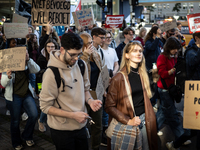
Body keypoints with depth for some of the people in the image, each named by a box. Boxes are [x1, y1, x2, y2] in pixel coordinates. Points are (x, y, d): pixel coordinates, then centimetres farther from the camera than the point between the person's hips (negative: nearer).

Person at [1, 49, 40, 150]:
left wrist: (28, 59, -28)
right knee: (15, 121, 7)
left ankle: (26, 136, 14)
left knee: (34, 115, -13)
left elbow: (37, 70, -15)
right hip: (14, 96, -3)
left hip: (27, 95, 3)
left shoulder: (27, 65, 3)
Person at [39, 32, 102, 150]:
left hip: (81, 126, 6)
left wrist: (90, 101, -9)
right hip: (62, 130, -5)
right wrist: (73, 115, -21)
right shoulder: (51, 73, -20)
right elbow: (46, 107, -15)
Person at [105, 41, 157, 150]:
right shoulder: (119, 78, -12)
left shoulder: (143, 75, 6)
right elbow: (109, 106, -12)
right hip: (127, 124, -5)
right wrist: (128, 121, -17)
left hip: (144, 120, 5)